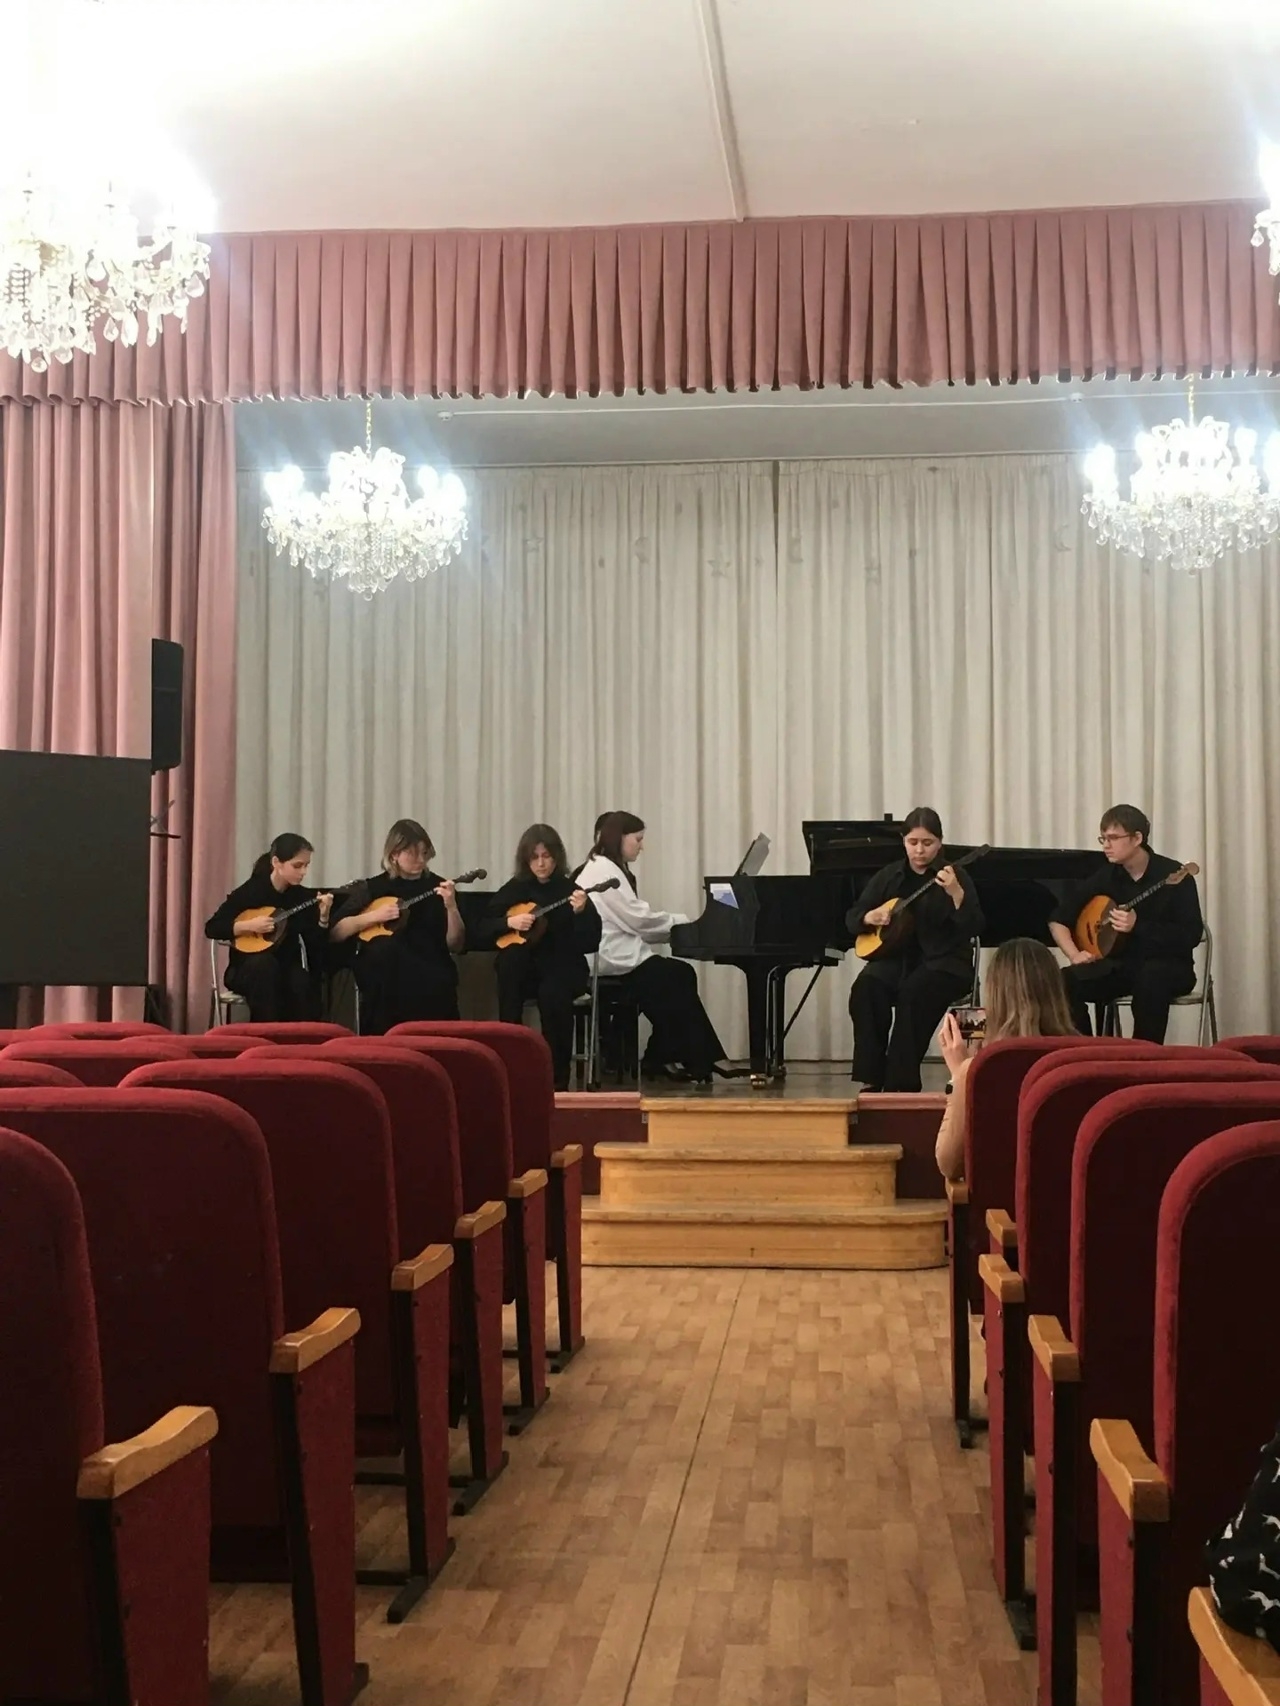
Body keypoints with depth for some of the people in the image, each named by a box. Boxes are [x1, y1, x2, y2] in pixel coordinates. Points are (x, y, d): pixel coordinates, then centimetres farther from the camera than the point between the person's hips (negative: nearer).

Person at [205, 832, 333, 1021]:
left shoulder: (304, 897, 0)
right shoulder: (250, 891, -9)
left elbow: (316, 945, -4)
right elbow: (211, 928, -10)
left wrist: (323, 916, -20)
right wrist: (249, 925, -22)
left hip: (287, 968, 2)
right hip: (248, 969, -2)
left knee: (302, 983, -32)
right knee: (264, 962, -36)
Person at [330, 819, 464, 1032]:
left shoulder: (437, 887, 8)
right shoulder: (373, 887, 6)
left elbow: (455, 946, 3)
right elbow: (335, 933, 1)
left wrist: (451, 907, -13)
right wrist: (373, 916, -11)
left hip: (429, 967, -1)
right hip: (381, 970, 1)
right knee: (384, 946, -33)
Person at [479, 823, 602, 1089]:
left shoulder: (571, 891, -4)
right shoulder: (514, 889, 4)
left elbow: (591, 945, -12)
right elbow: (483, 931, 4)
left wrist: (580, 913, -28)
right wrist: (509, 922, -14)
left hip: (562, 969, -2)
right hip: (523, 971, 2)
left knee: (553, 993, -35)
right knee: (510, 957, -31)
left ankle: (557, 1077, -17)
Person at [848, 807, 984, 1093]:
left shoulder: (955, 877, -2)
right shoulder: (888, 876, 11)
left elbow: (975, 928, -14)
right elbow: (852, 918, 14)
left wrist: (956, 893, -30)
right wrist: (869, 917, -10)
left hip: (943, 961, -3)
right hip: (896, 956, 3)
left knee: (913, 992, -35)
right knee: (866, 987, -28)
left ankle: (901, 1082, -26)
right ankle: (872, 1079, -22)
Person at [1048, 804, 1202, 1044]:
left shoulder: (1173, 876, -11)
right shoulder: (1106, 878, 2)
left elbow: (1192, 936, -17)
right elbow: (1058, 921, 8)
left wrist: (1138, 926, -26)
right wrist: (1074, 954, -10)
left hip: (1169, 968, -4)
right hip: (1122, 965, 4)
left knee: (1151, 977, -39)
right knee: (1065, 981, -21)